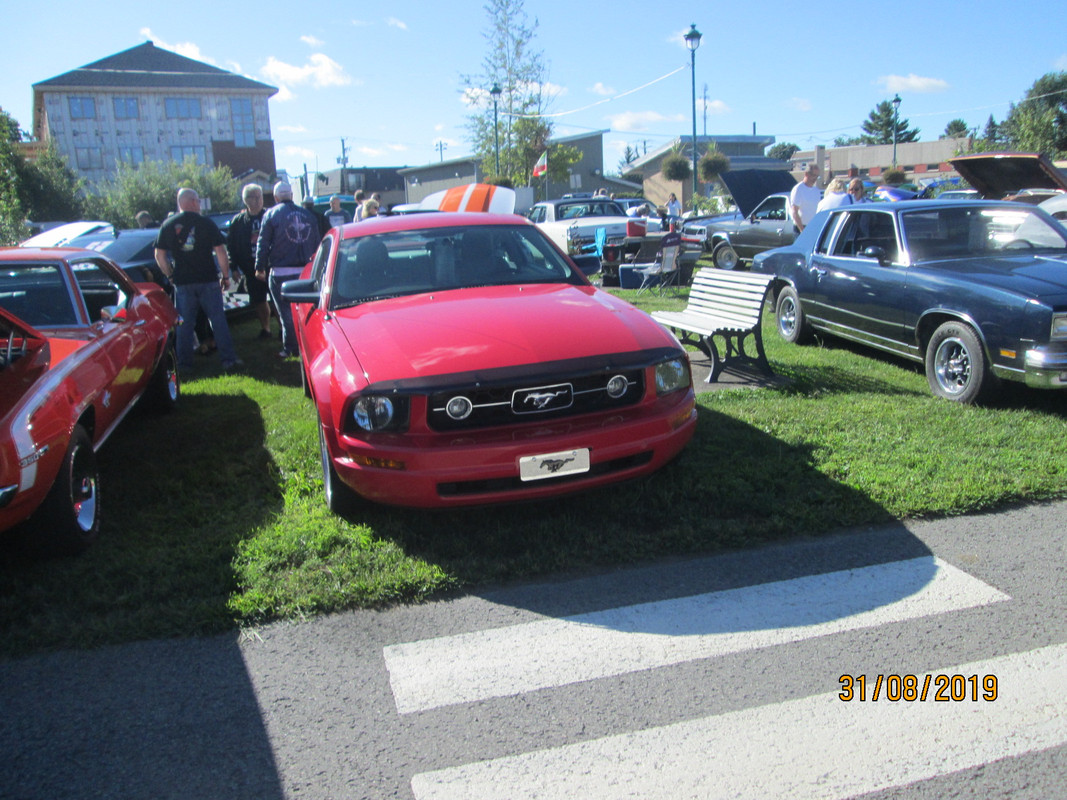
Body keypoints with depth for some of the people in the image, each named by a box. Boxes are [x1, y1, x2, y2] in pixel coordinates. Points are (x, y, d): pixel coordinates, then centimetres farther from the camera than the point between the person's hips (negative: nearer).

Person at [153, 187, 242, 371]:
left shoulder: (168, 225, 5)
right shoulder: (206, 223, -2)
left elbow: (159, 256, 5)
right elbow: (220, 252, -6)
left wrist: (171, 276, 15)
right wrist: (225, 276, 2)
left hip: (182, 282, 2)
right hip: (208, 280, -2)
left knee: (184, 323, 9)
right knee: (218, 320, 3)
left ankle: (184, 363, 11)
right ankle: (229, 359, 1)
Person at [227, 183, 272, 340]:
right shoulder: (238, 221, 6)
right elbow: (231, 246, 7)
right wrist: (234, 267, -2)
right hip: (251, 270, 2)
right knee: (258, 302, 9)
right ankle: (265, 328, 23)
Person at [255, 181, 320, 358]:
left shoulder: (271, 214, -2)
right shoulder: (308, 215, 8)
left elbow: (263, 244, -2)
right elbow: (317, 243, 12)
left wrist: (260, 267, 6)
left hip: (280, 272, -4)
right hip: (305, 271, 4)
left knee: (286, 312, 2)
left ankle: (290, 348, 4)